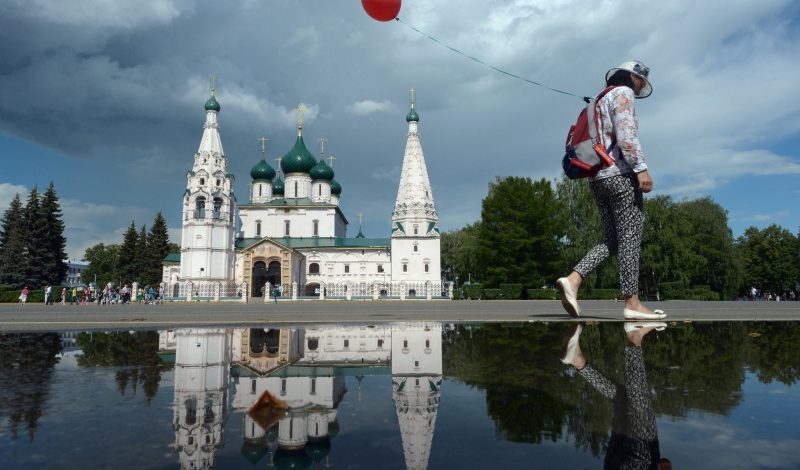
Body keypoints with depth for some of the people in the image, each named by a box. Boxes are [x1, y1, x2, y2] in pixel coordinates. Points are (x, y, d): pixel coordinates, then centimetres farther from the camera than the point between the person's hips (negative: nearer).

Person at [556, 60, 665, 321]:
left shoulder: (600, 101, 27)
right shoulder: (622, 93, 1)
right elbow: (625, 133, -15)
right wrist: (641, 168, -19)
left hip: (598, 177, 9)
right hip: (620, 174, -9)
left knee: (612, 240, 7)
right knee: (630, 238, -7)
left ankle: (573, 279, -11)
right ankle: (632, 303, -5)